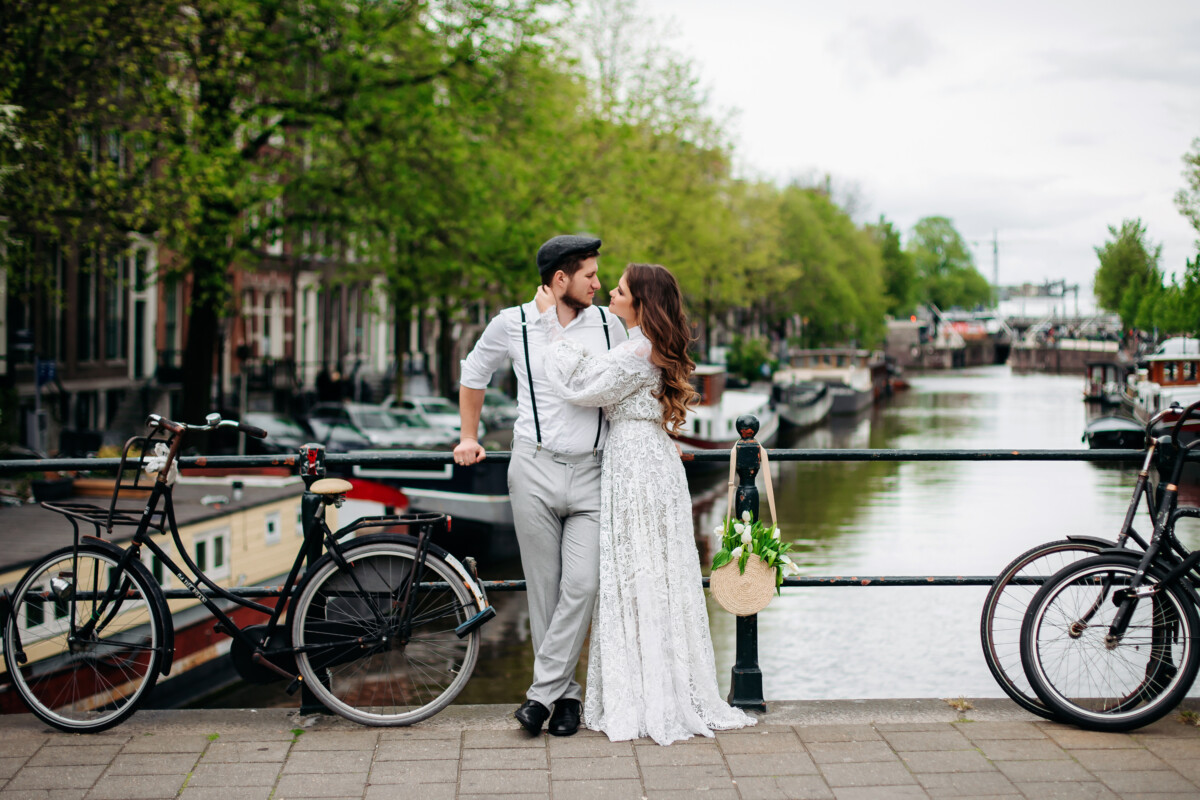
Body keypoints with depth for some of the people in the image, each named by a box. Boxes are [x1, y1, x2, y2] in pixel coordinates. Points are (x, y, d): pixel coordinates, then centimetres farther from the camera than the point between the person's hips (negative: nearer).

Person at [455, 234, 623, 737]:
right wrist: (469, 438, 15)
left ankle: (543, 692, -3)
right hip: (536, 470, -1)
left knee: (582, 585, -11)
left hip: (593, 473, 1)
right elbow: (473, 376, 19)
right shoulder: (513, 324, 2)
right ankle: (567, 694, 14)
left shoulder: (608, 324, 8)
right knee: (544, 590, 2)